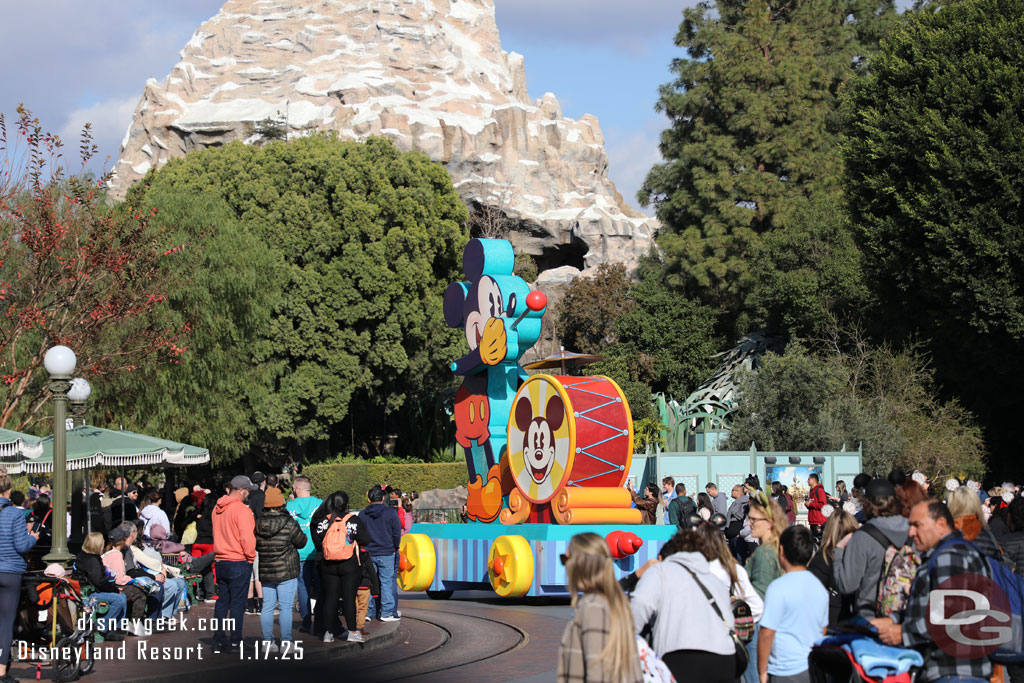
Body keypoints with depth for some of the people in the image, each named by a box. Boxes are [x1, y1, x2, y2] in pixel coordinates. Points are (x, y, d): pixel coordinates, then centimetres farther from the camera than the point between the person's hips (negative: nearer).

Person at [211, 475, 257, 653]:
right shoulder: (241, 510, -17)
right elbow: (247, 538, -20)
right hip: (239, 562, -7)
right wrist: (250, 555, -5)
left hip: (220, 561, 7)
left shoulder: (217, 509, 8)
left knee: (222, 601, 12)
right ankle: (235, 642, 1)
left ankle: (218, 640, 14)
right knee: (237, 602, -1)